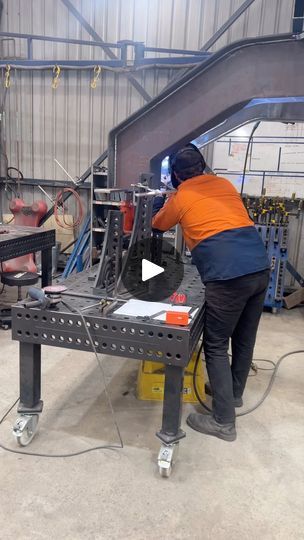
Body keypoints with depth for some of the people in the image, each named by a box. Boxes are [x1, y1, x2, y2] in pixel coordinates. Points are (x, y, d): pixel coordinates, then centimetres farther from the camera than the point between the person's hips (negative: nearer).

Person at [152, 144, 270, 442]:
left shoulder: (179, 197, 6)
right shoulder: (225, 184, 19)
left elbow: (157, 226, 26)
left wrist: (169, 204, 46)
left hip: (227, 276, -6)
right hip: (260, 268, 7)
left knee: (216, 346, 5)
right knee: (245, 338, 20)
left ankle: (223, 422, 12)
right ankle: (234, 393, 40)